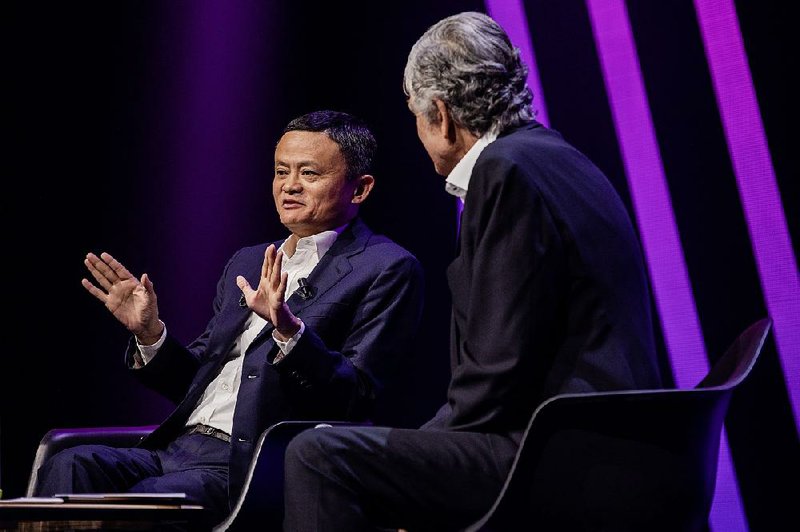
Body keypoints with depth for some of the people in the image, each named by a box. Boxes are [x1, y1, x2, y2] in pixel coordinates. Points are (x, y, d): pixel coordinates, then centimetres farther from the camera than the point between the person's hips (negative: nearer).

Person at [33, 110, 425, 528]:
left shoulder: (387, 269, 1)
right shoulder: (247, 263, 23)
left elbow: (357, 398, -11)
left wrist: (288, 330, -26)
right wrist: (149, 333, 6)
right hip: (177, 449, 7)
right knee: (70, 465, -21)